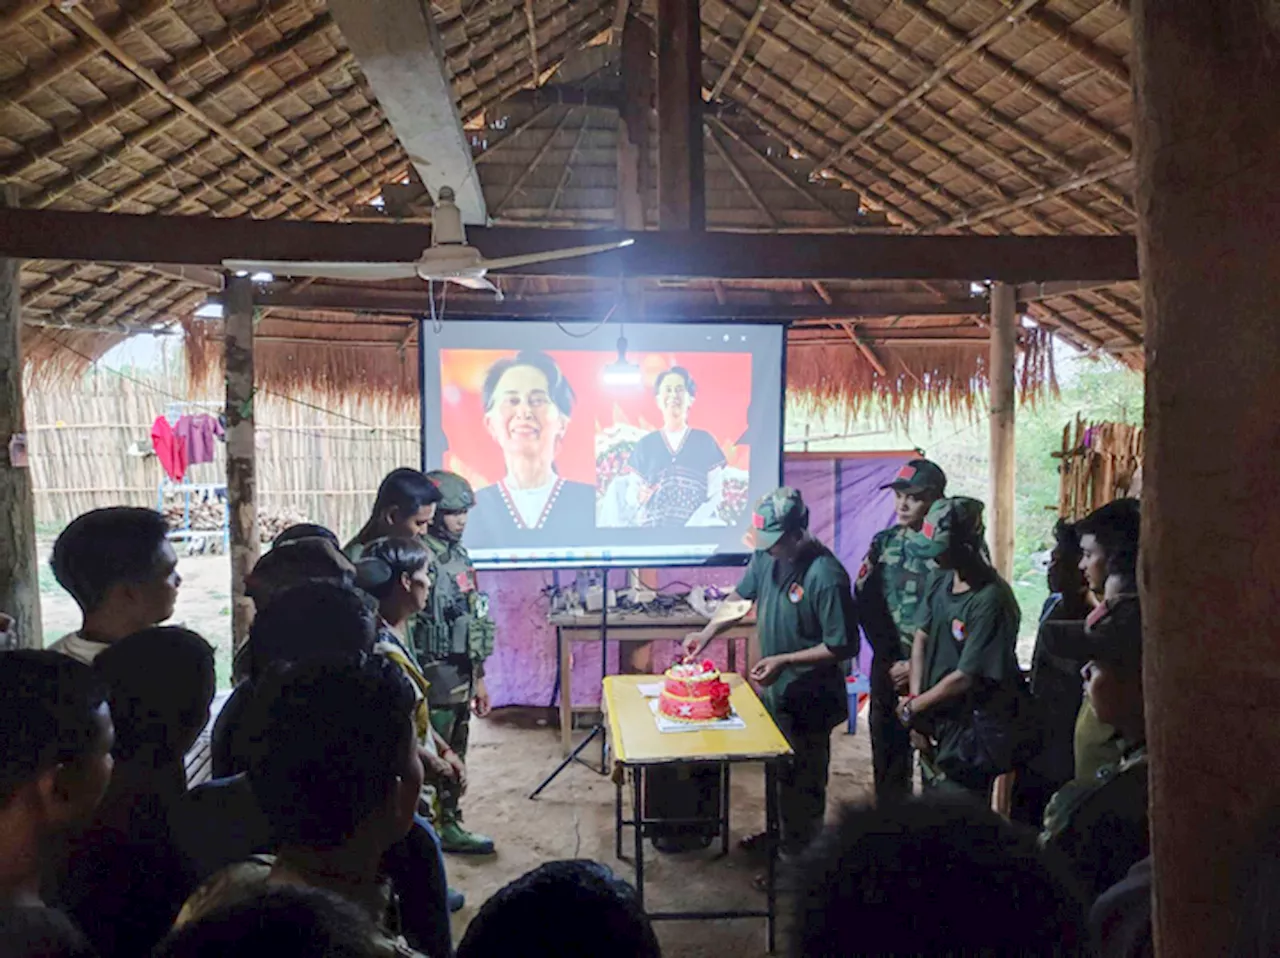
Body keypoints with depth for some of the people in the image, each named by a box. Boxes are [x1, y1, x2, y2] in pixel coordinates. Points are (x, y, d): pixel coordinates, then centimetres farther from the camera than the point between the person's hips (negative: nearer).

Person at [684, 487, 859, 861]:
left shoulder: (826, 576, -28)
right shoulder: (767, 555, -6)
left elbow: (843, 646, -23)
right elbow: (741, 595, 11)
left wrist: (784, 661, -26)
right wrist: (707, 633, -1)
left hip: (807, 698, -7)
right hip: (773, 688, 7)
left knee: (803, 776, 11)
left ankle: (797, 850, 29)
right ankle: (779, 830, 44)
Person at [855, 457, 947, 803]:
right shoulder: (884, 541, 4)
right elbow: (866, 602, 2)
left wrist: (918, 666, -11)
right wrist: (889, 659, -4)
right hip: (888, 665, 5)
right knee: (886, 750, 14)